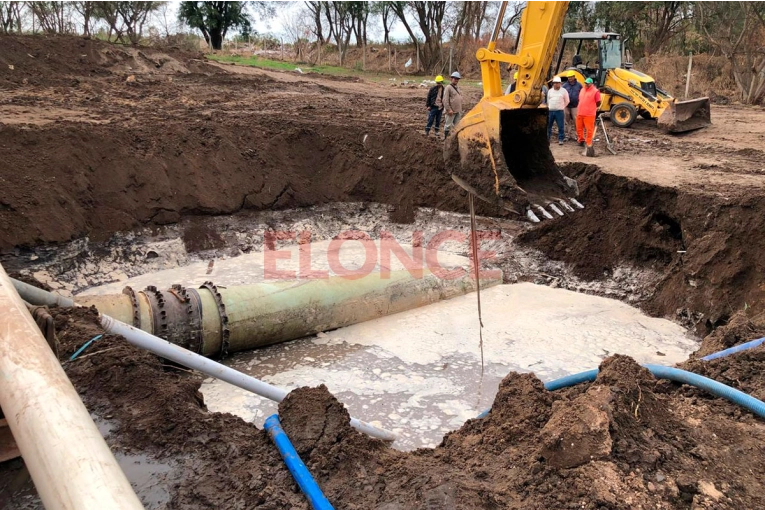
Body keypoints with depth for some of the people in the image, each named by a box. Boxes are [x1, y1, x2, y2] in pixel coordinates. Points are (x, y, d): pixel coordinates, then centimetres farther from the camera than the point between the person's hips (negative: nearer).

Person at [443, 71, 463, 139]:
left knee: (456, 125, 10)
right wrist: (449, 109, -20)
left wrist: (460, 110, 17)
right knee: (448, 125, -3)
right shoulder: (448, 87, -8)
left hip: (458, 111, 8)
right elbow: (445, 100, -15)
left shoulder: (457, 88, 18)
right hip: (451, 111, -8)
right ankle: (445, 138, 5)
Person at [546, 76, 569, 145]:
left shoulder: (563, 91, 1)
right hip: (550, 111, 3)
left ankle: (560, 139, 3)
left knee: (560, 126, -4)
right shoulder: (550, 91, 11)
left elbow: (567, 101, 8)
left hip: (559, 111, -3)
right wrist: (549, 107, 13)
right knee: (548, 126, 7)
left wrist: (562, 107, 7)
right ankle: (547, 138, 19)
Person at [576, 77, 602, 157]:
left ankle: (589, 144, 5)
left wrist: (591, 108, 6)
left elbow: (598, 103, -5)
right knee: (579, 128, 16)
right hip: (580, 113, 7)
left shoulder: (595, 91, -8)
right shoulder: (582, 90, 13)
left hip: (589, 114, -7)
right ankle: (581, 140, 37)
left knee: (589, 130, -3)